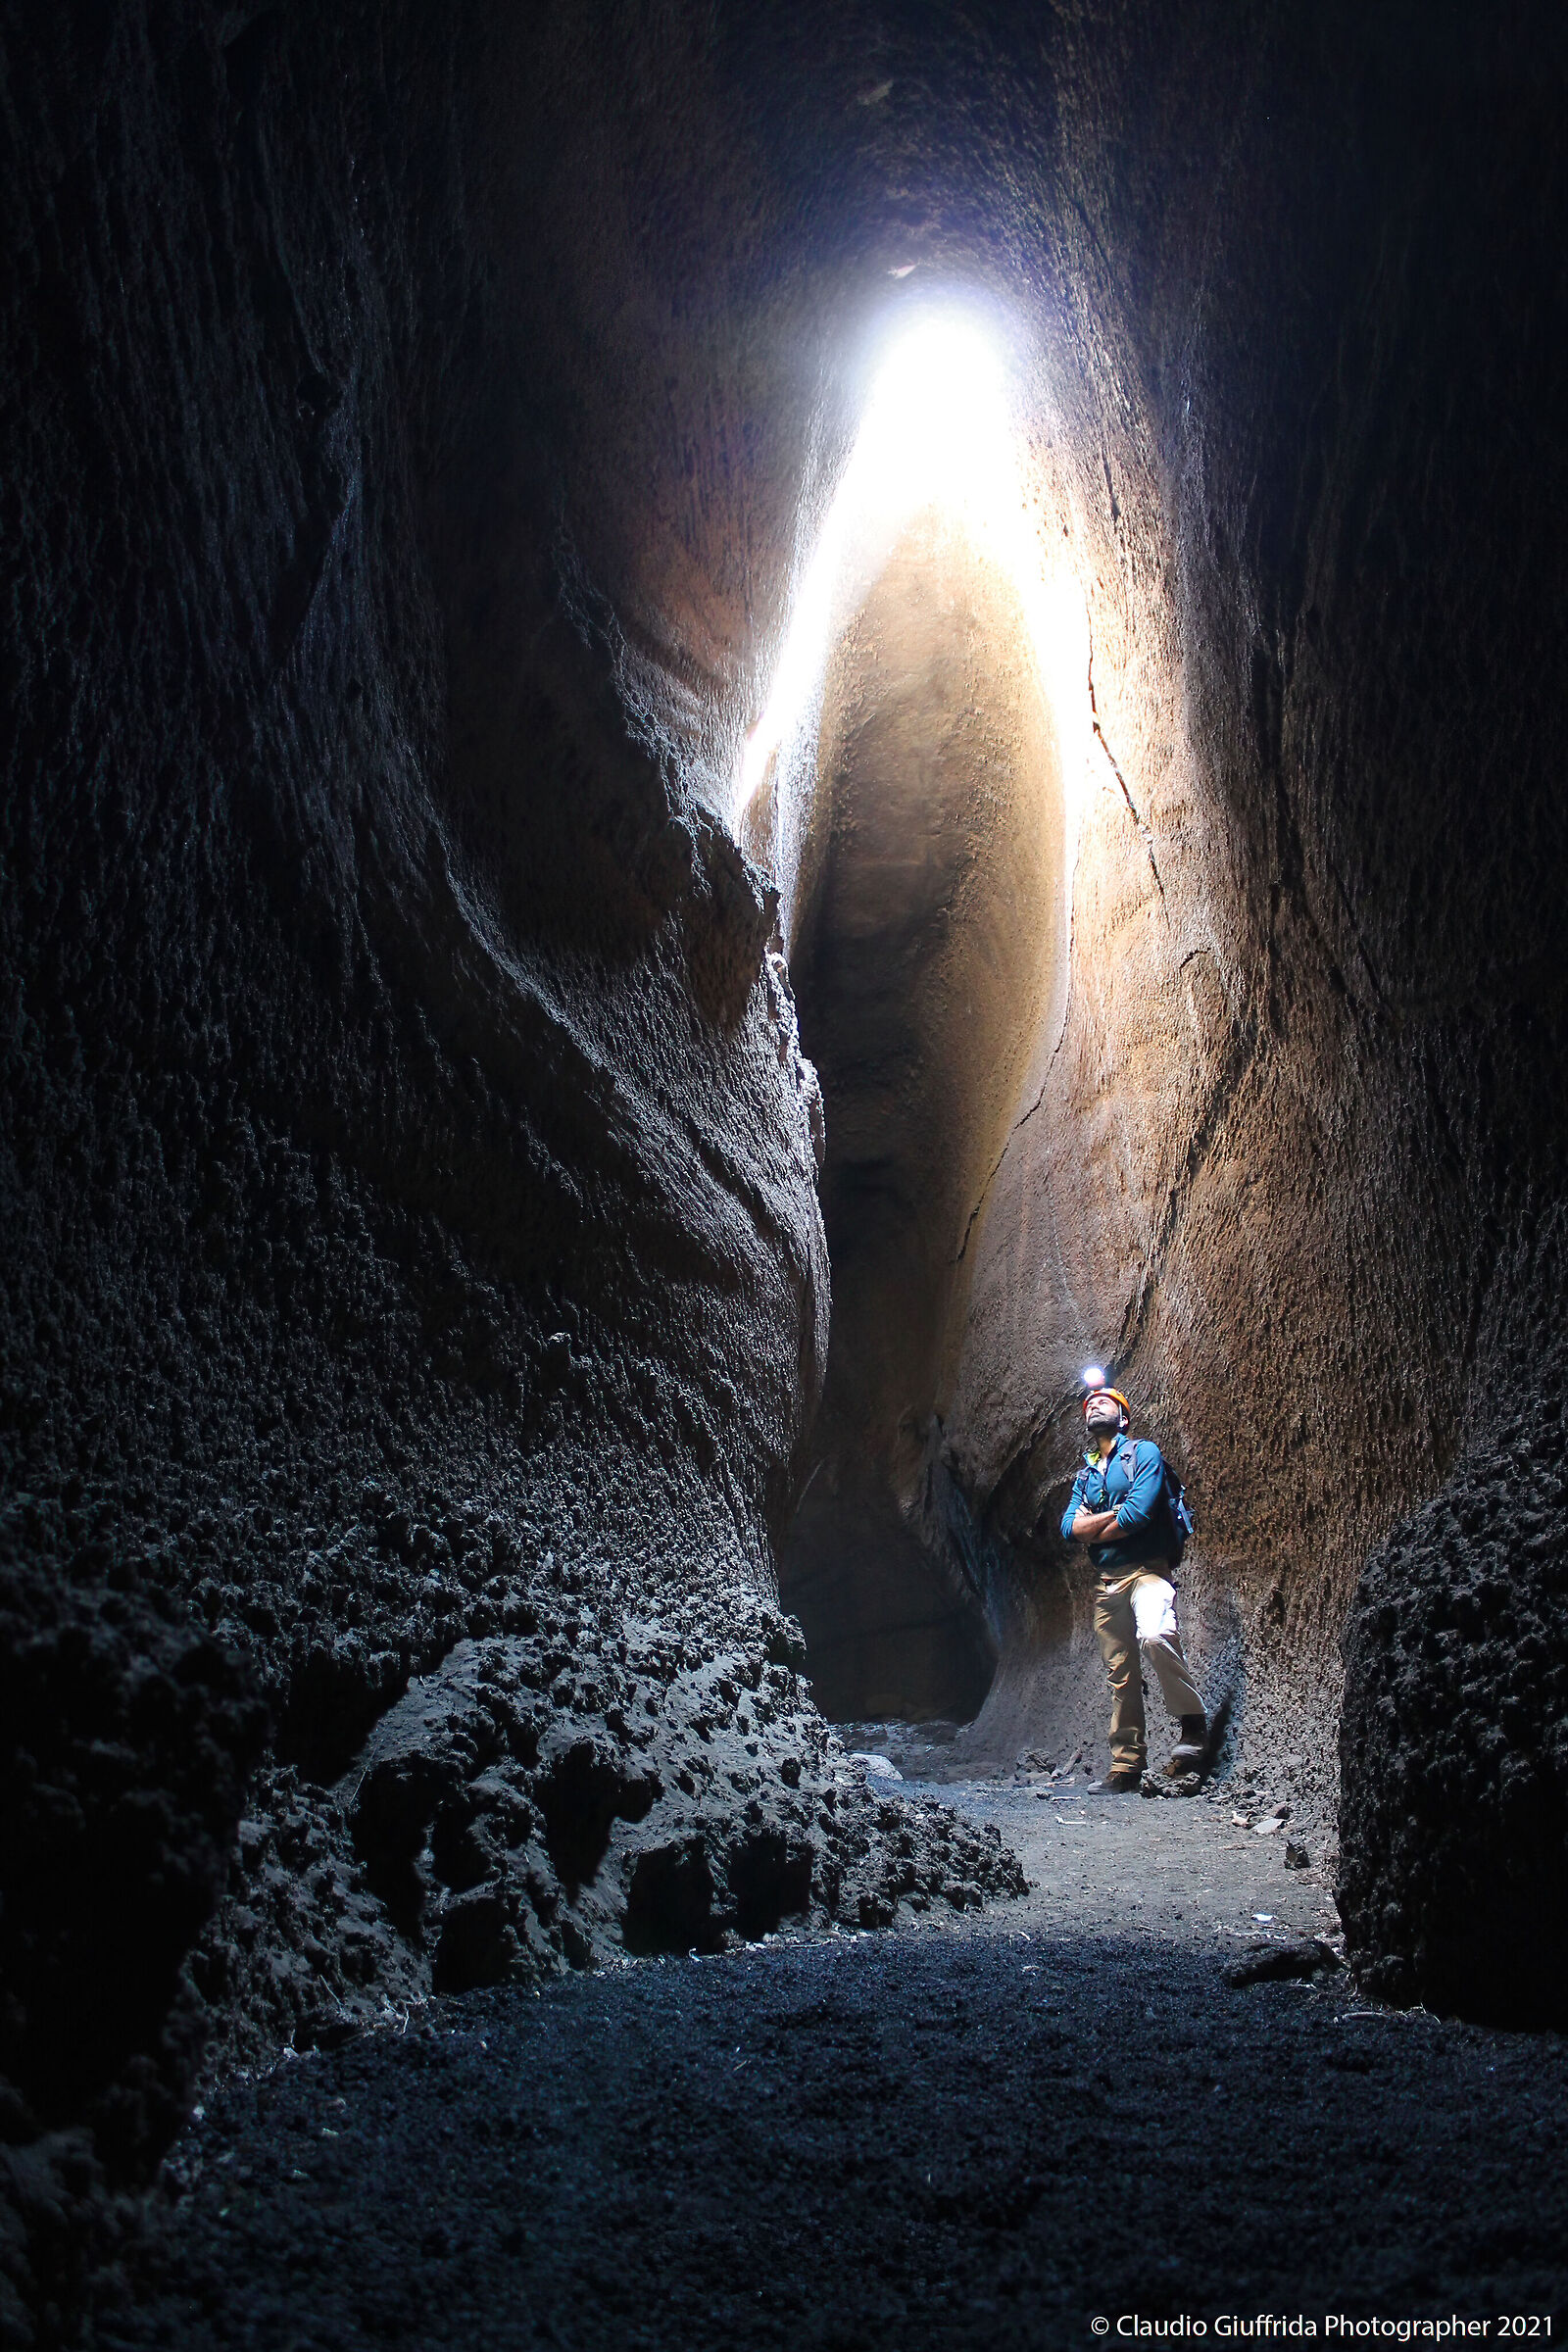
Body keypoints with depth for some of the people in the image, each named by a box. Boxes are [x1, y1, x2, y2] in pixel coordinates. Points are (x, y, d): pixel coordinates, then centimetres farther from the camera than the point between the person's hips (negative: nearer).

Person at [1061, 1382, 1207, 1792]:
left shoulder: (1143, 1452, 1)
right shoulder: (1085, 1473, 20)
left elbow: (1140, 1512, -14)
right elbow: (1069, 1528, 6)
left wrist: (1093, 1528, 0)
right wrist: (1115, 1515, -8)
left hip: (1146, 1570, -6)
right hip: (1107, 1582, 7)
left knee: (1154, 1636, -34)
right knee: (1120, 1675, 6)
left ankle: (1193, 1723, -18)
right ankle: (1126, 1766, 11)